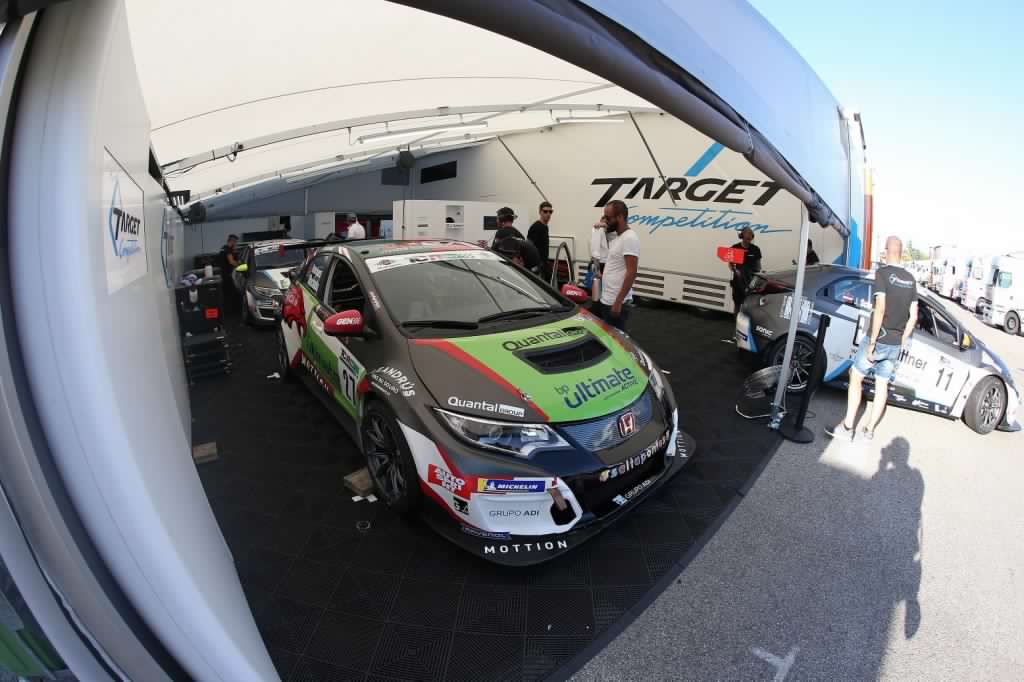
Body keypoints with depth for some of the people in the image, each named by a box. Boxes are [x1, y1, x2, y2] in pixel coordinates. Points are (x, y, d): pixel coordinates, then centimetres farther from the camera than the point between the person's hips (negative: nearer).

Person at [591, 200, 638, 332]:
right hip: (604, 300, 10)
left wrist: (618, 302, -25)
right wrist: (604, 275, 13)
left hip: (615, 303, -10)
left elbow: (631, 272, -23)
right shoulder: (617, 237, 15)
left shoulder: (629, 238, -16)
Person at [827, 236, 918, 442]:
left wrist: (872, 342, -17)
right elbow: (913, 317, 9)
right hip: (895, 343, 6)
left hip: (878, 339, -6)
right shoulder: (910, 279, 8)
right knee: (882, 385, 11)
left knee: (856, 378, 4)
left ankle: (847, 427, 5)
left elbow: (880, 309, -20)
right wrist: (902, 341, 17)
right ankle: (869, 430, 19)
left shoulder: (883, 273, -11)